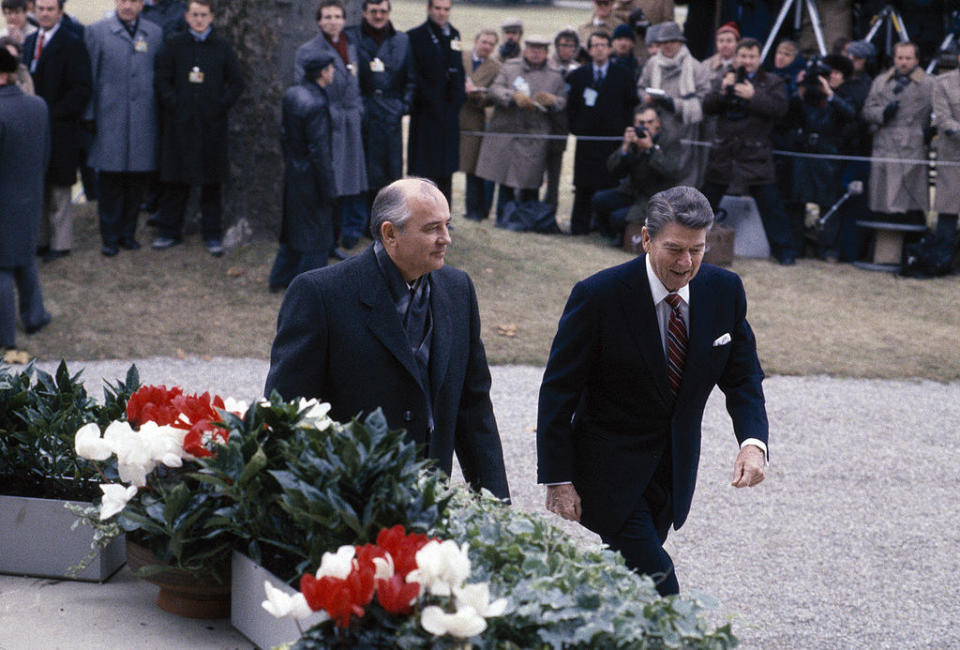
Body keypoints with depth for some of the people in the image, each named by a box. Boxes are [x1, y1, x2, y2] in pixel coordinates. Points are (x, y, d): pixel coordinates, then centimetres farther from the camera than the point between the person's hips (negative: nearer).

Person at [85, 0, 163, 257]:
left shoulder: (155, 33, 10)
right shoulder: (97, 31, 2)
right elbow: (89, 77, 2)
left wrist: (160, 113, 10)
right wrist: (89, 117, -1)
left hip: (144, 120, 2)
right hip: (110, 119, -2)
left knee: (137, 181, 6)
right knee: (110, 182, 0)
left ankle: (128, 233, 19)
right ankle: (110, 238, 10)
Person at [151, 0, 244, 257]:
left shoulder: (222, 46, 5)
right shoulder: (174, 44, 6)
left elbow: (237, 82, 8)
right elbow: (162, 80, 6)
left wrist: (221, 105, -3)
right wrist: (172, 103, -6)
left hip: (212, 124, 0)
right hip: (179, 124, 0)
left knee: (211, 183, 4)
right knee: (175, 181, 4)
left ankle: (212, 235, 11)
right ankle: (169, 231, 14)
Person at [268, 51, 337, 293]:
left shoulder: (291, 95, 1)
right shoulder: (316, 105, -25)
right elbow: (319, 152, -23)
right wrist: (328, 190, -17)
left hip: (293, 172, 9)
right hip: (311, 179, -9)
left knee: (293, 227, 22)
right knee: (317, 232, 6)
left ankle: (280, 279, 32)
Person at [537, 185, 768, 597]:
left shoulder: (724, 290, -5)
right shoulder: (598, 296, -18)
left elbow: (742, 376, 4)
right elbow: (558, 391, -12)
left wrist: (753, 442, -16)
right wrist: (558, 479, -14)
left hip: (674, 471, 5)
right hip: (610, 469, -5)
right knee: (658, 592, -14)